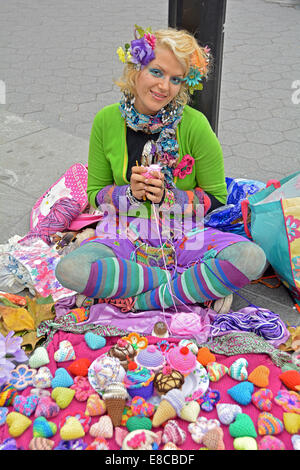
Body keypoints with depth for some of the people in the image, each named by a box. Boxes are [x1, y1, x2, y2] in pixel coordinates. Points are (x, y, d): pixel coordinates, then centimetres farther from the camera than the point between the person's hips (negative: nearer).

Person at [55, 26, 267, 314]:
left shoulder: (194, 125, -8)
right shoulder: (107, 121, -2)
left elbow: (216, 197, 0)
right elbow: (95, 193, 6)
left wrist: (167, 196, -17)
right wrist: (130, 191, -15)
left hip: (184, 238, -1)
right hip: (124, 235, 2)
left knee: (252, 258, -27)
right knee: (69, 269, -29)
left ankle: (146, 299, -16)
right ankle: (200, 285, -17)